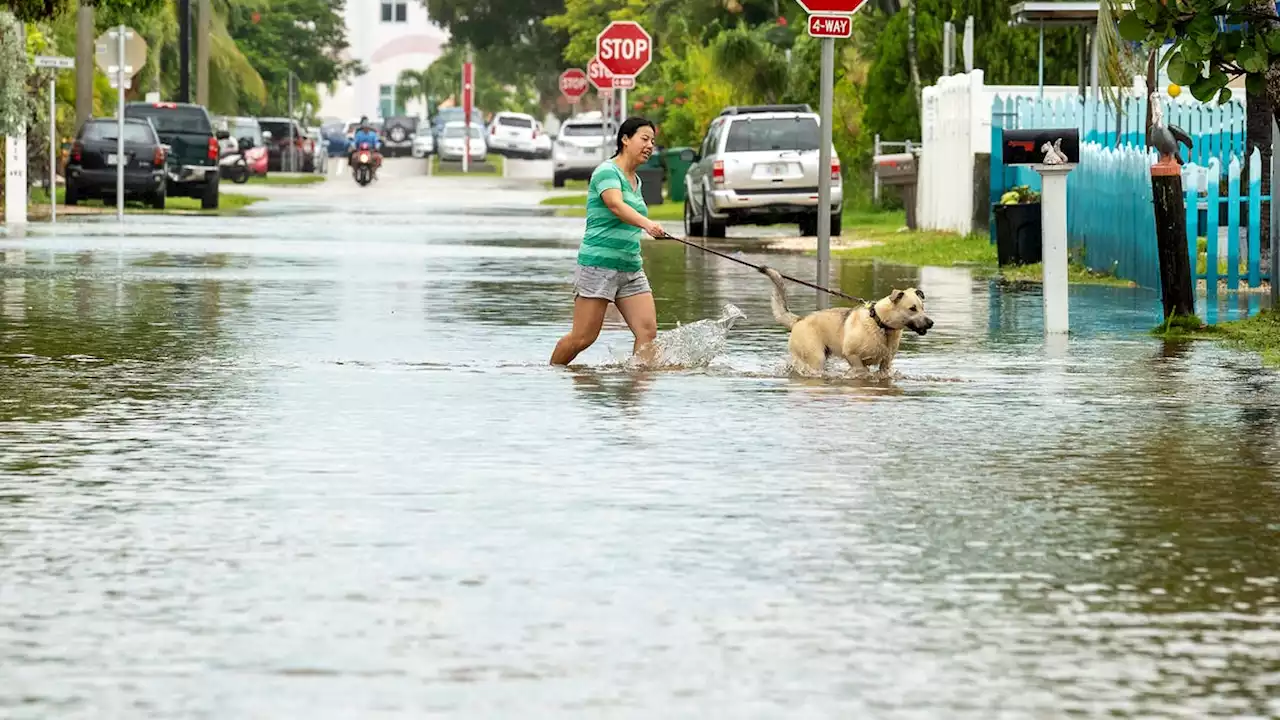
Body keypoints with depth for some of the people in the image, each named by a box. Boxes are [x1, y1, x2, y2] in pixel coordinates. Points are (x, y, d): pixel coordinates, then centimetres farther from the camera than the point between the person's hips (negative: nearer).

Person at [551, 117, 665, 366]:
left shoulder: (635, 181, 17)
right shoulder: (607, 171, -9)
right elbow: (616, 205, -29)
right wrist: (646, 224, -46)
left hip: (630, 268, 8)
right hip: (598, 264, -8)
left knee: (647, 331, -9)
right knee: (583, 337, -6)